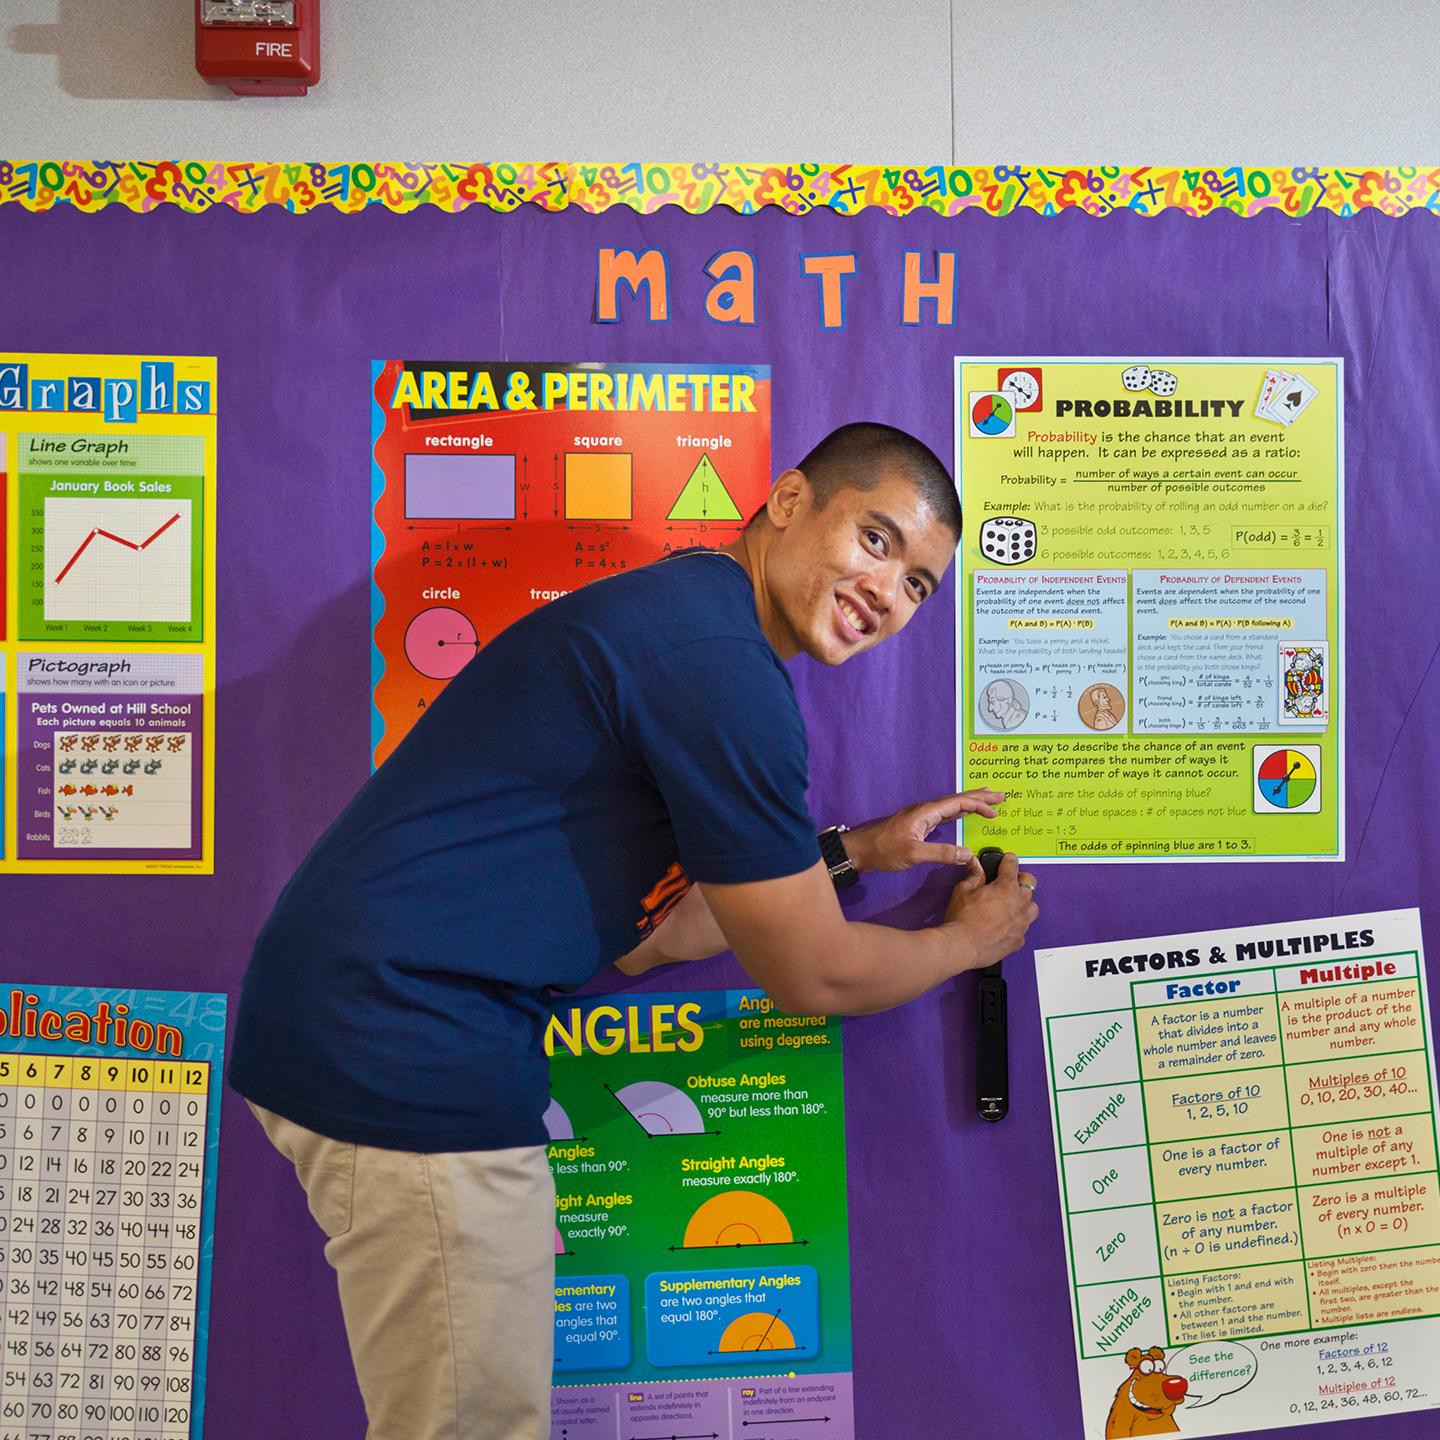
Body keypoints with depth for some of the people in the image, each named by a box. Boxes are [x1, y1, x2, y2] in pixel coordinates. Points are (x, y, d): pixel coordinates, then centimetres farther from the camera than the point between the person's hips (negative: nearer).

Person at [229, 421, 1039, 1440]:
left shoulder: (672, 613, 15)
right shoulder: (720, 662, -18)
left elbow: (647, 933, 19)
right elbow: (814, 976, -9)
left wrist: (850, 851, 22)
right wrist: (970, 938, 10)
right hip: (409, 1045, -11)